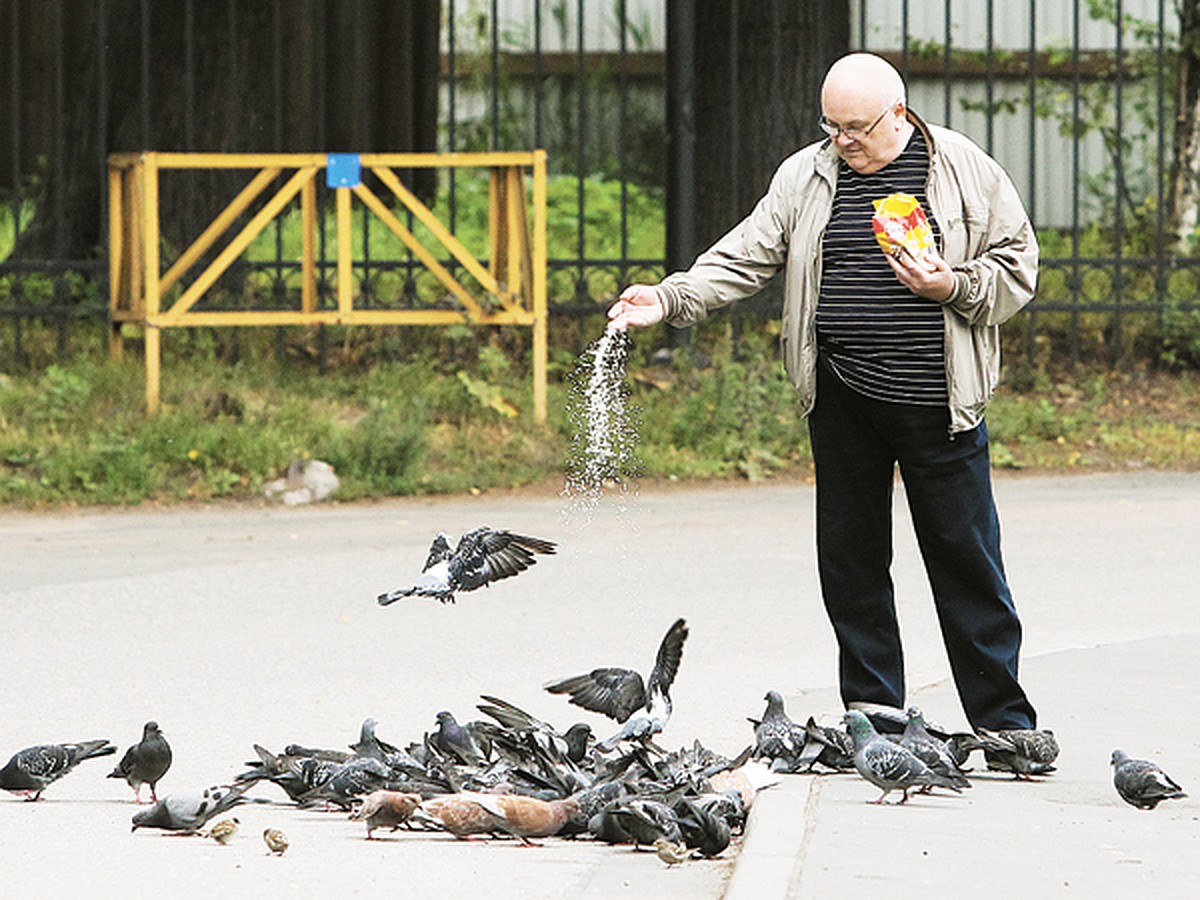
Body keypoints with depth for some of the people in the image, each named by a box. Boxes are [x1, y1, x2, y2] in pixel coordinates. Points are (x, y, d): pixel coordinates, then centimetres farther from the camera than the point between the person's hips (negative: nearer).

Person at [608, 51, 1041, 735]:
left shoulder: (969, 173, -1)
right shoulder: (804, 178, 7)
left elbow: (1017, 268, 3)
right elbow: (745, 260, 5)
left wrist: (953, 288, -14)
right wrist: (669, 300, -8)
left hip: (939, 401, -3)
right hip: (843, 399, 3)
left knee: (966, 558, -1)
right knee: (849, 554, 5)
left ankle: (1006, 723, 6)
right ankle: (873, 707, 15)